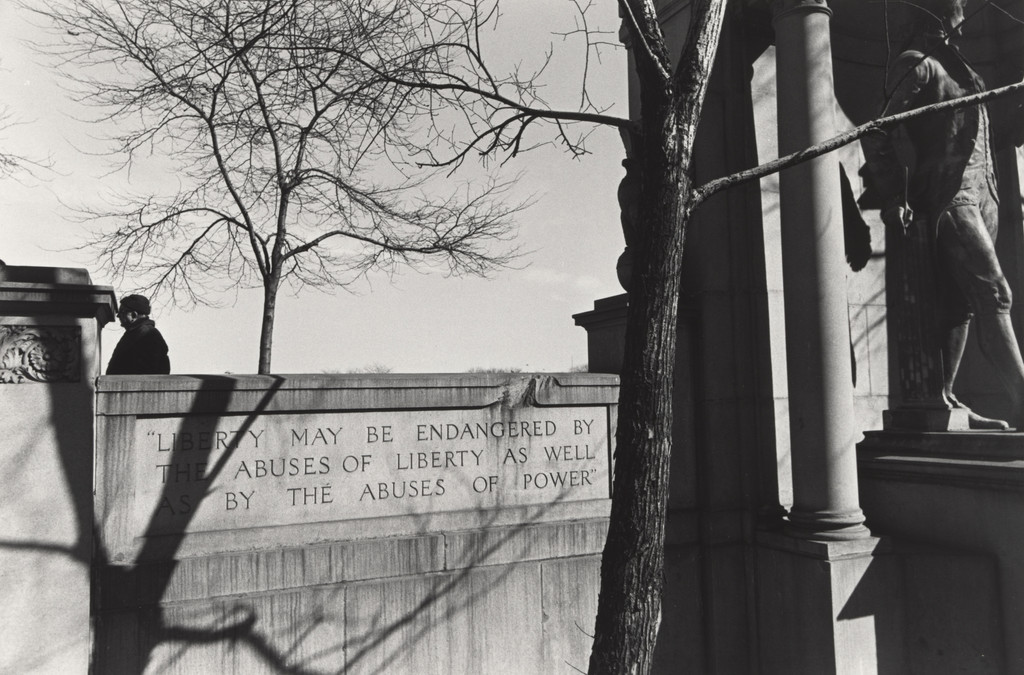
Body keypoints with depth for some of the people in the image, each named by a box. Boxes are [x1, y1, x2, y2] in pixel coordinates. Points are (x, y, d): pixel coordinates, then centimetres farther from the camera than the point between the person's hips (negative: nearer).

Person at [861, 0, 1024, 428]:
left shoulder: (955, 66, 25)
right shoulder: (920, 65, -1)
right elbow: (877, 135, -10)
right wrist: (892, 198, -15)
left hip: (981, 194, 8)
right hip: (948, 195, -8)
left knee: (959, 304, 5)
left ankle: (944, 398, 8)